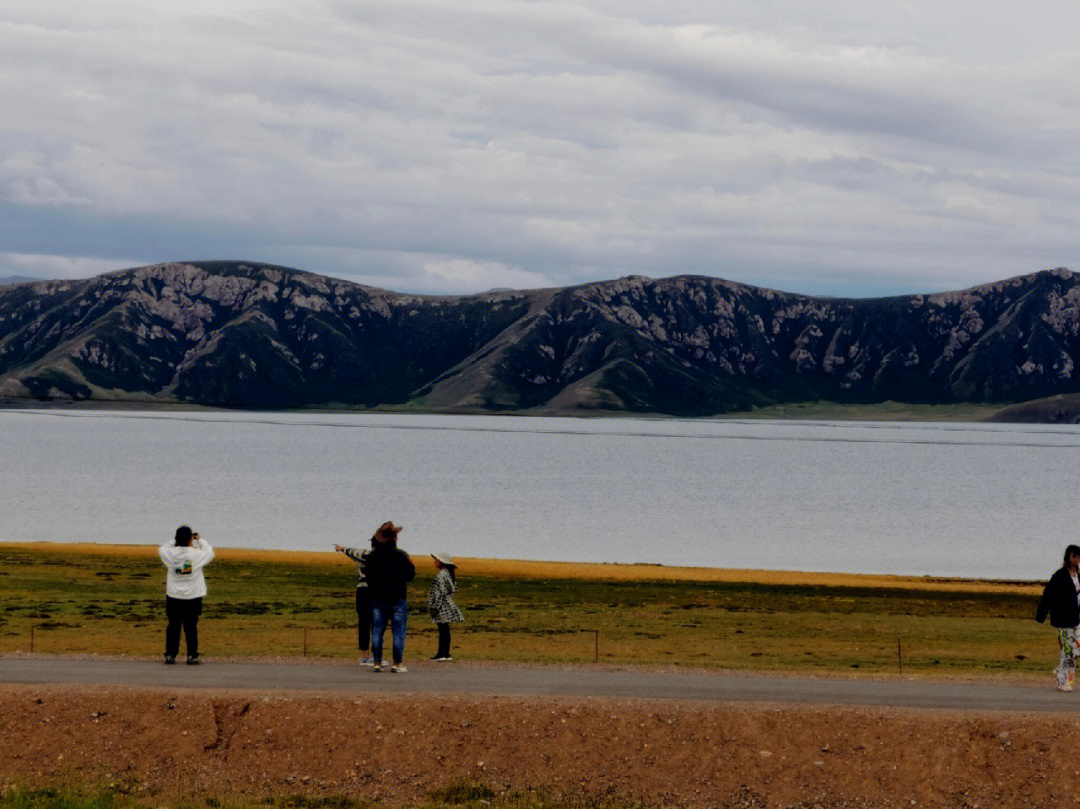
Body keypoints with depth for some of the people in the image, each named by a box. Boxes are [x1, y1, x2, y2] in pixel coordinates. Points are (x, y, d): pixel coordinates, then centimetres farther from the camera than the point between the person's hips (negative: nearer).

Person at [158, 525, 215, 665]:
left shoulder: (170, 554, -10)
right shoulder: (196, 555, -14)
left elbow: (162, 549, 12)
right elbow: (210, 553, 5)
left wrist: (174, 541, 13)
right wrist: (200, 541, 15)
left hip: (173, 597, 2)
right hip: (193, 596, -2)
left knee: (173, 626, 9)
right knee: (191, 627, 5)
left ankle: (170, 655, 11)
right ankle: (192, 656, 6)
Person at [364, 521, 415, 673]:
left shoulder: (372, 556, 0)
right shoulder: (401, 555, -11)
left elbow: (368, 578, 6)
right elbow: (410, 576, -7)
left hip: (377, 599, 3)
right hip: (397, 600, -3)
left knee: (377, 632, 7)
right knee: (398, 632, 1)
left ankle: (376, 662, 5)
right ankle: (397, 663, -1)